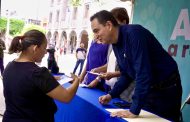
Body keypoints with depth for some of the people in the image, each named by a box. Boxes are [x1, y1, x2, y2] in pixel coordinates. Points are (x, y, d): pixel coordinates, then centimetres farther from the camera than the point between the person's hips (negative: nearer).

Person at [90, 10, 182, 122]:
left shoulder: (133, 33, -26)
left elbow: (143, 72, -31)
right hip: (147, 89, 8)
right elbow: (126, 74, 11)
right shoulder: (116, 44, 1)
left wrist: (134, 110, -30)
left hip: (166, 89, -7)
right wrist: (111, 95, 1)